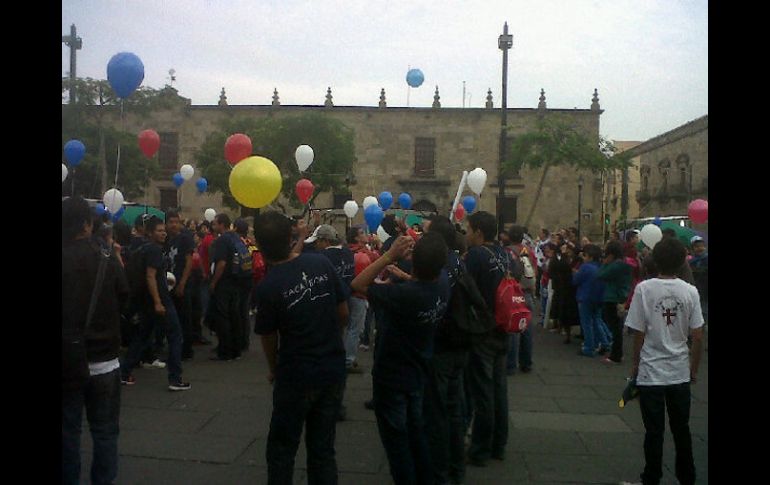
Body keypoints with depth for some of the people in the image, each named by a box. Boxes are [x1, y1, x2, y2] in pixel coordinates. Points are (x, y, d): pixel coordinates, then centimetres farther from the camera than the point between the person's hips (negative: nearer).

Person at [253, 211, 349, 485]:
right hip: (333, 370, 4)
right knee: (323, 449, 16)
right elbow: (344, 313, 1)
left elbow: (268, 338, -4)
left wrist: (274, 370, 15)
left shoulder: (268, 287, -17)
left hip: (297, 377, -4)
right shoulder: (322, 263, -7)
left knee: (282, 450, 15)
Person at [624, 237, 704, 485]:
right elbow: (697, 337, -2)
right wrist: (694, 370, 11)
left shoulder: (644, 288, -12)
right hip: (680, 372, 3)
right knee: (681, 429, 17)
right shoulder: (690, 291, -5)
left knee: (654, 431, 7)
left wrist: (635, 365, 5)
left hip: (651, 372, -3)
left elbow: (639, 334, -9)